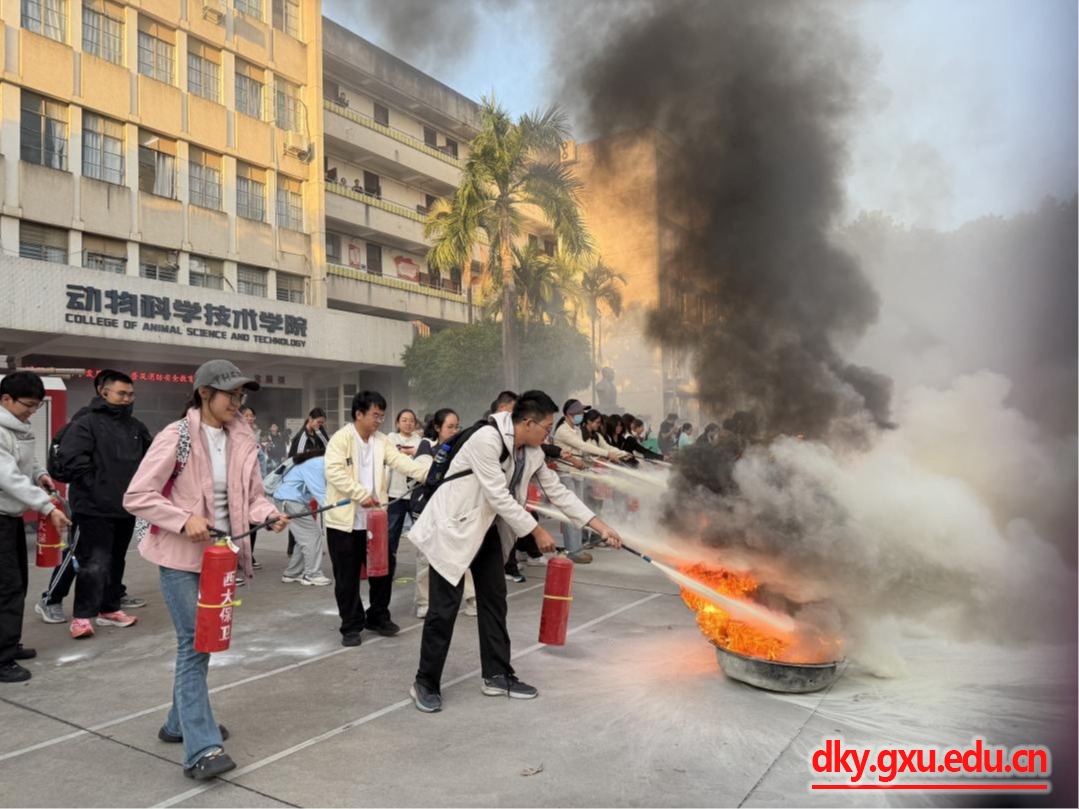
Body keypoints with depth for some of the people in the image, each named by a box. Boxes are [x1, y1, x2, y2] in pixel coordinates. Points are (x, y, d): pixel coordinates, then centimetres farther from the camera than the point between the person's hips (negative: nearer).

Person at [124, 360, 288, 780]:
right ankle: (201, 748, -5)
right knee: (194, 644, -9)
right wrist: (185, 519, -24)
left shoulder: (242, 441, 2)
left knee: (202, 640, 17)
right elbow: (136, 496, -13)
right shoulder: (175, 437, -14)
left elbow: (252, 497, 7)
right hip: (181, 556, -6)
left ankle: (181, 723, 35)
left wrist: (270, 514, -14)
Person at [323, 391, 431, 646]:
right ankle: (351, 626, 17)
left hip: (373, 518, 5)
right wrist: (361, 494, -25)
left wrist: (429, 472, -20)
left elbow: (402, 461, -5)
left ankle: (378, 617, 29)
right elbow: (334, 472, -21)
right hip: (345, 519, -5)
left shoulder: (382, 441, 7)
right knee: (347, 576, 4)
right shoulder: (341, 438, -10)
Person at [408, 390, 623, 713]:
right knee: (444, 608, -4)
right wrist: (537, 531, -19)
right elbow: (499, 497, -26)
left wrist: (600, 526, 0)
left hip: (487, 529, 8)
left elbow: (558, 491, 4)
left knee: (494, 601, 11)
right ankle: (425, 684, 11)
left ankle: (498, 676, 23)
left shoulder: (533, 453, -1)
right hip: (453, 527, -8)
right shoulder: (487, 439, -27)